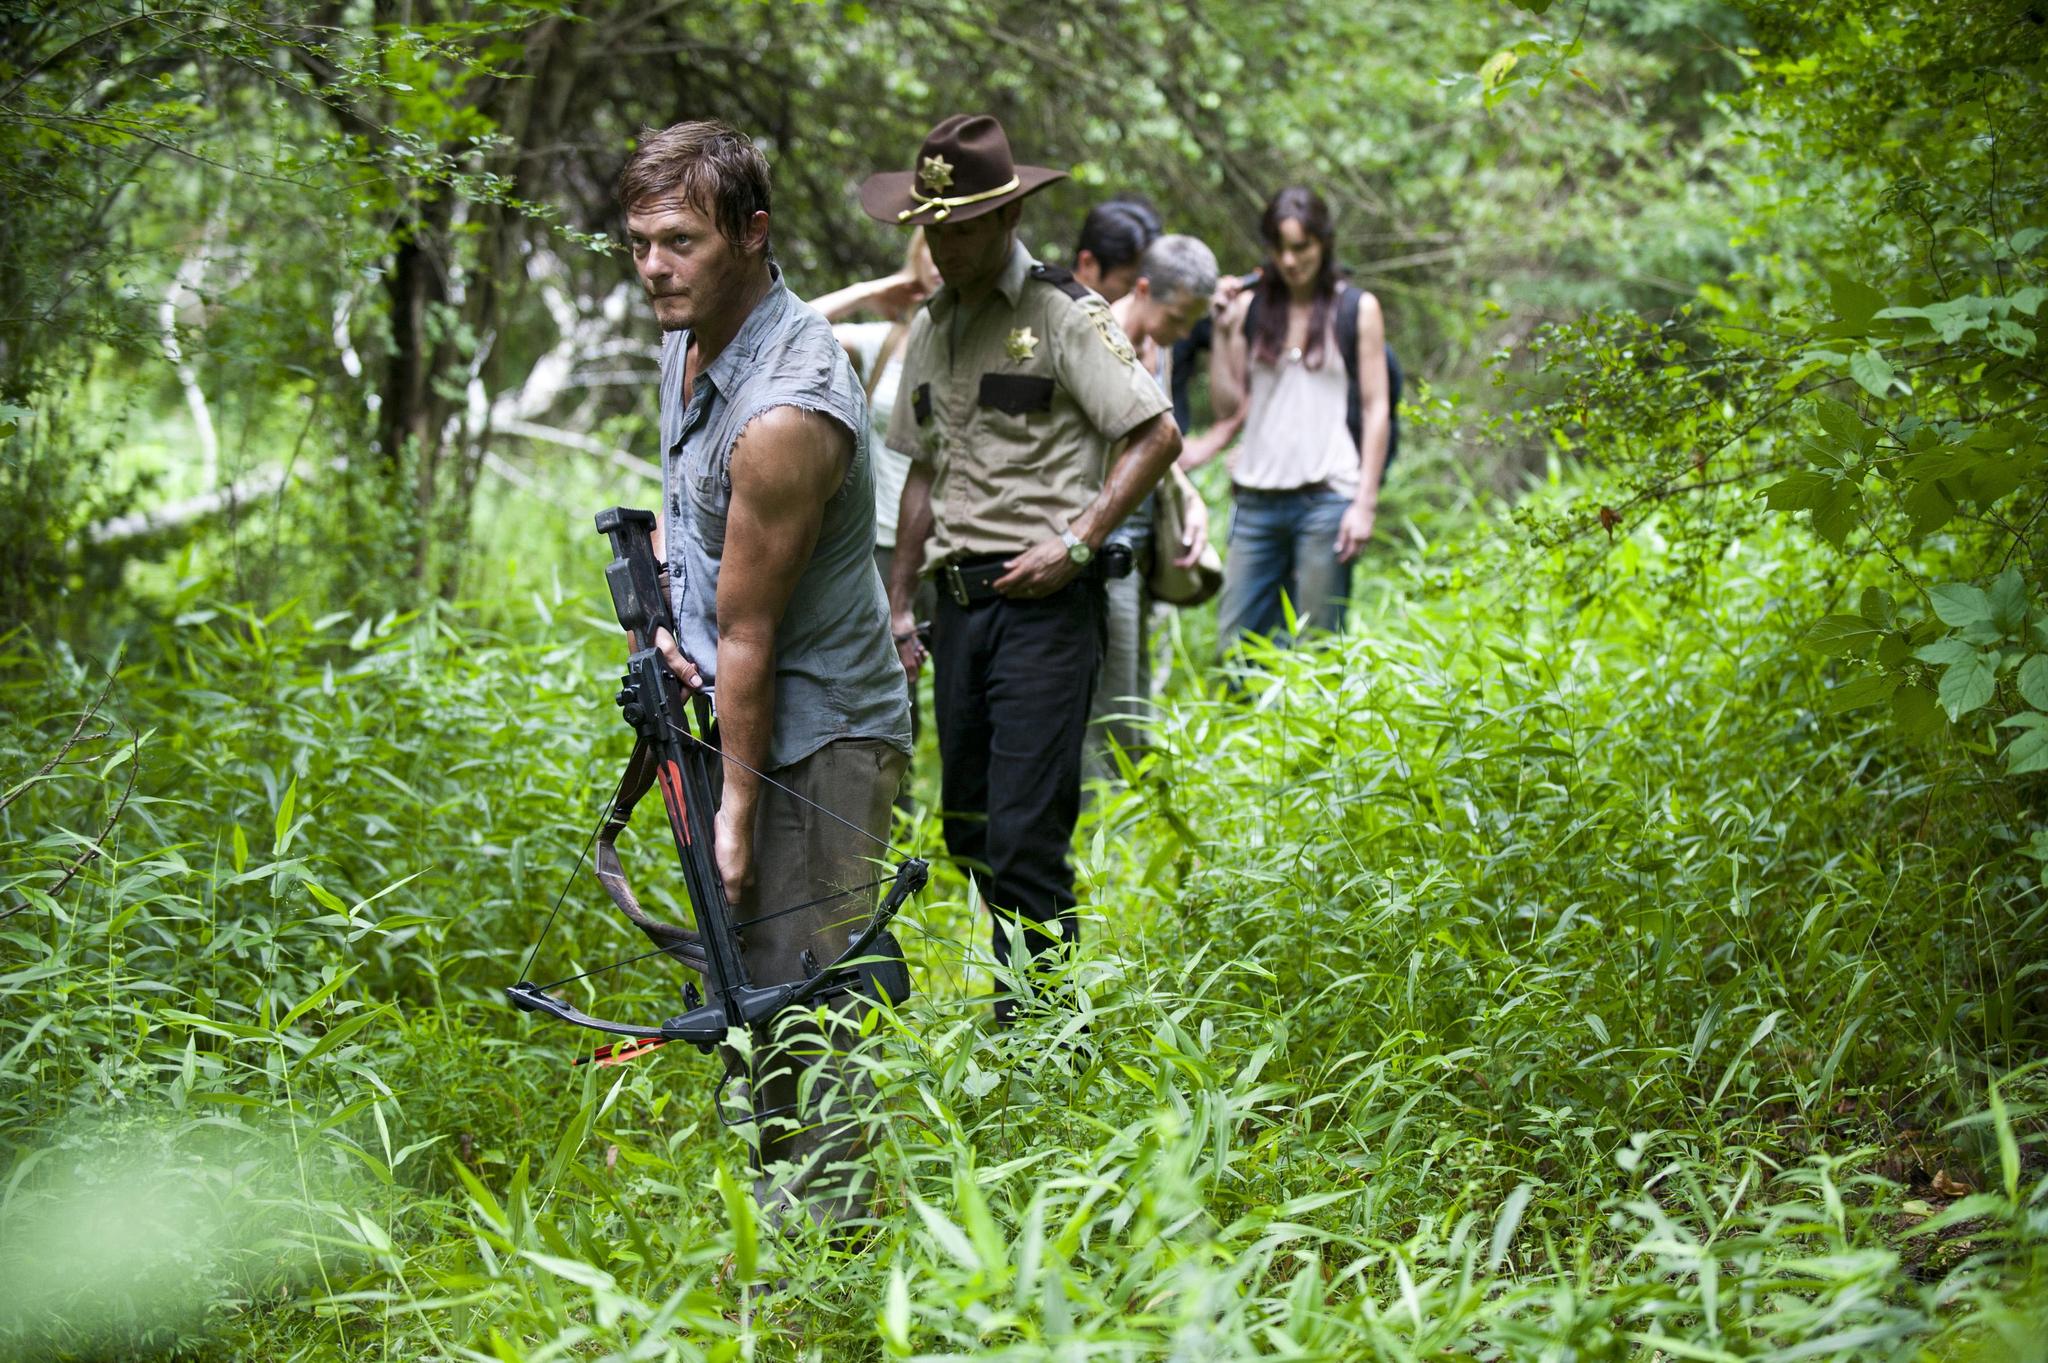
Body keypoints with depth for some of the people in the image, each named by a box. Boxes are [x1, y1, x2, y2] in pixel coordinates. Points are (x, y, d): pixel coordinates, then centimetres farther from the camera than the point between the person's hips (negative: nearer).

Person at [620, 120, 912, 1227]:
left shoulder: (787, 414, -27)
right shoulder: (689, 333, 3)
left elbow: (747, 633, -22)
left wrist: (738, 804, -16)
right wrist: (660, 609, 1)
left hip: (817, 736, -10)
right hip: (750, 717, 10)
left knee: (801, 1002, -8)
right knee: (747, 980, 17)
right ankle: (774, 1199, 29)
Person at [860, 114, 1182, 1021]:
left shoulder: (1063, 314, -6)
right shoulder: (933, 327, 16)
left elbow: (1158, 436, -9)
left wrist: (1076, 542, -15)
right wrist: (897, 602, 18)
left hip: (1043, 604, -8)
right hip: (960, 599, 8)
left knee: (1025, 834, -11)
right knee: (968, 828, 11)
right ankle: (1051, 987, 23)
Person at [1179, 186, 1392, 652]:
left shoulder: (1358, 310, 4)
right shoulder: (1249, 307, 11)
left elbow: (1376, 409, 2)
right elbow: (1229, 408, 10)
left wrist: (1365, 503, -6)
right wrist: (1222, 333, -2)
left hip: (1326, 498, -3)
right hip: (1257, 497, 3)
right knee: (1234, 642, -1)